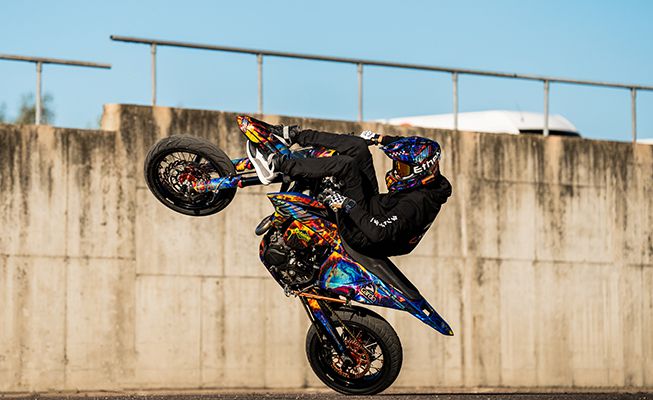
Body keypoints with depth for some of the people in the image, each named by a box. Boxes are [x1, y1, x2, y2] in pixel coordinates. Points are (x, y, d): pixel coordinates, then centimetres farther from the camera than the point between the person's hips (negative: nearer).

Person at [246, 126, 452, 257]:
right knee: (358, 147, 4)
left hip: (361, 235, -10)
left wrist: (347, 205, -33)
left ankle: (276, 164, -22)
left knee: (345, 164, -27)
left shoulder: (414, 204, -32)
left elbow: (378, 232, -40)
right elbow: (408, 146, 17)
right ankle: (295, 135, 11)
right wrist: (380, 138, 13)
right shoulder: (431, 182, -4)